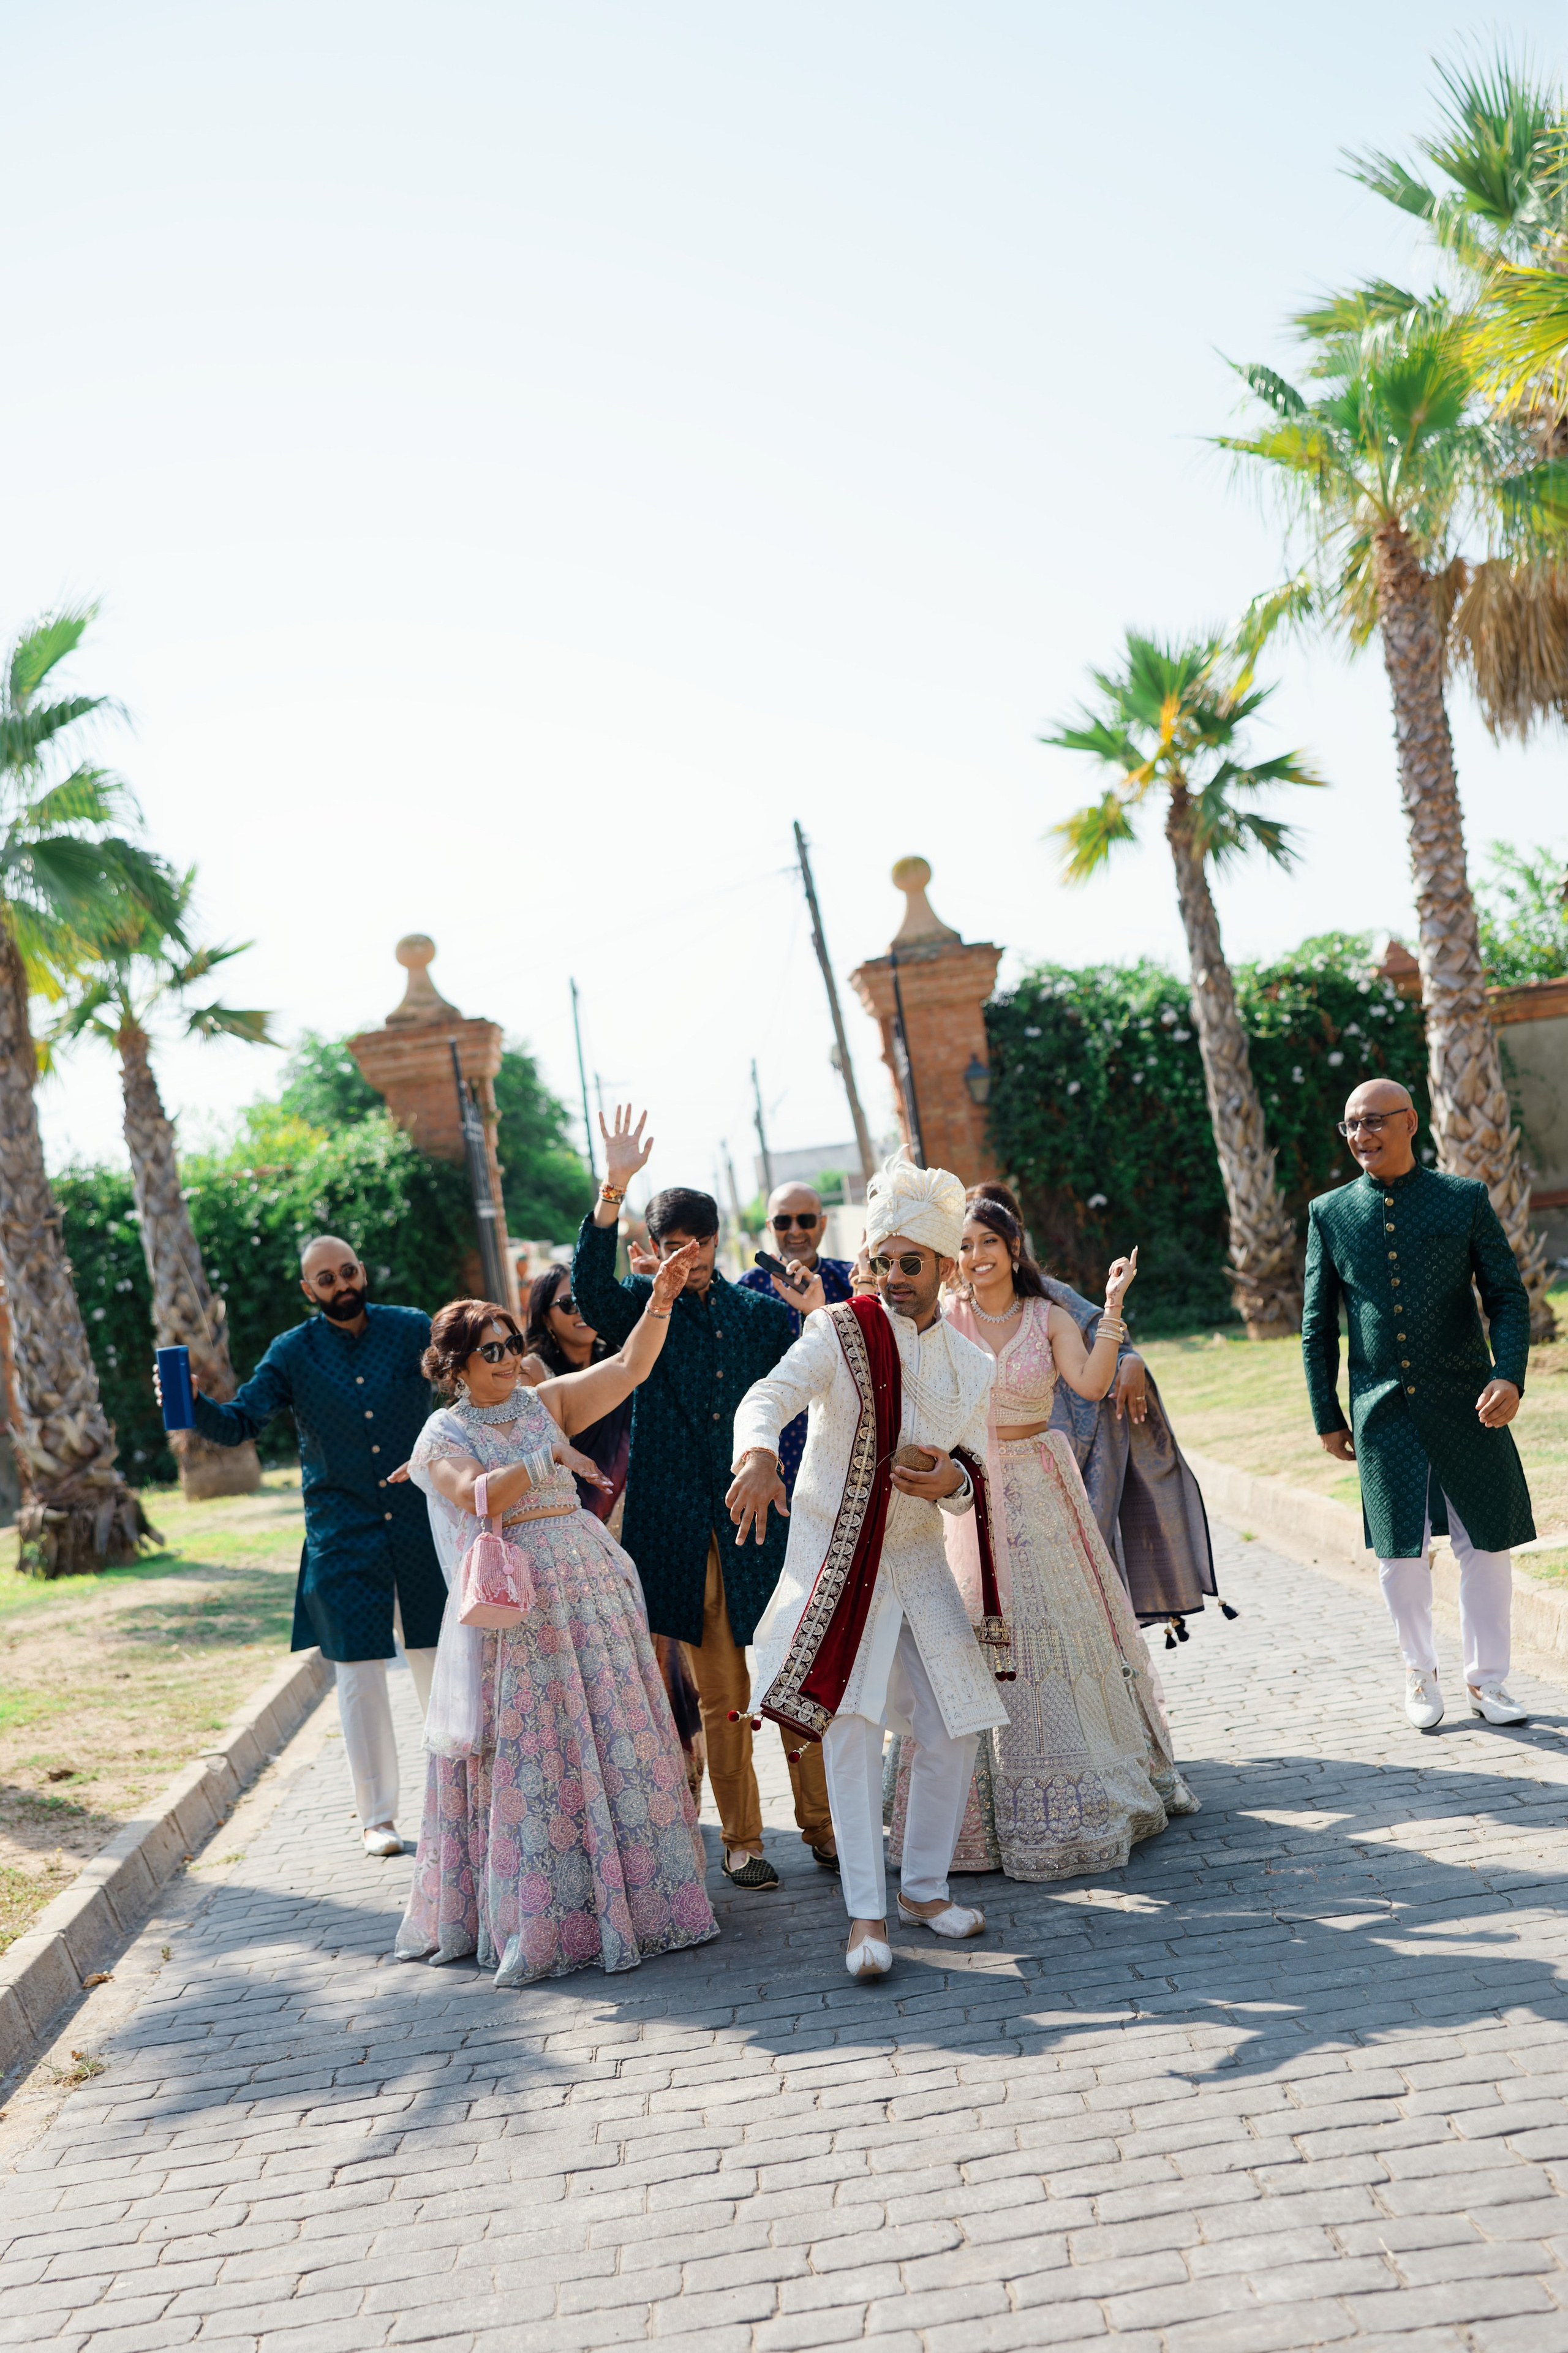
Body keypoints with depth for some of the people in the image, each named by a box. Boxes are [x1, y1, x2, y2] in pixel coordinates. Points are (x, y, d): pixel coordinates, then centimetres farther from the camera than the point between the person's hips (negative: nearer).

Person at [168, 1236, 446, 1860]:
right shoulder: (292, 1353, -2)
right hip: (343, 1535, -1)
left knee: (438, 1657, 9)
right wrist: (195, 1406, -27)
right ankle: (376, 1814, 13)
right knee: (359, 1670, 1)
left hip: (421, 1523, 1)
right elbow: (239, 1422, -7)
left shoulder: (411, 1330, 0)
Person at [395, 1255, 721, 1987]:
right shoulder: (443, 1436, 0)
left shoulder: (545, 1403, 11)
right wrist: (551, 1459, -16)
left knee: (615, 1732, 6)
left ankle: (633, 1891, 17)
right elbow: (480, 1497, -18)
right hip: (513, 1598, -4)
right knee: (530, 1751, -2)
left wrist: (660, 1301, -8)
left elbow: (629, 1368, 3)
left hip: (589, 1582, 4)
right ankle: (535, 1915, 7)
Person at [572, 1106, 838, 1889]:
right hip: (684, 1527, -2)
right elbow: (590, 1285, -18)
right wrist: (613, 1188, -29)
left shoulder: (760, 1313, 11)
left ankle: (822, 1823, 17)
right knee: (722, 1699, 4)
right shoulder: (642, 1307, 4)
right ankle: (741, 1841, 15)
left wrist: (815, 1323, -3)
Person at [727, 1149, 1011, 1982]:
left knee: (955, 1730, 3)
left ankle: (925, 1885, 22)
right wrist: (758, 1452, -49)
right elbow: (769, 1396, -26)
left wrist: (950, 1482, -17)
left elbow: (980, 1483, 8)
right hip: (834, 1556, -4)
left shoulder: (971, 1365, 4)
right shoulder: (839, 1331, -9)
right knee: (853, 1726, -14)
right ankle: (866, 1914, -9)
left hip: (918, 1560, 5)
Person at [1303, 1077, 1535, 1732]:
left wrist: (1510, 1375, -14)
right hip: (1383, 1414, 1)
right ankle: (1420, 1674, 24)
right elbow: (1317, 1326, 9)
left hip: (1466, 1406, 0)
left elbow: (1508, 1296, 1)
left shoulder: (1465, 1199, 1)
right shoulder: (1329, 1214, 4)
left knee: (1485, 1545, 5)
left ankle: (1487, 1680, 21)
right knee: (1400, 1553, 5)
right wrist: (1326, 1415, 7)